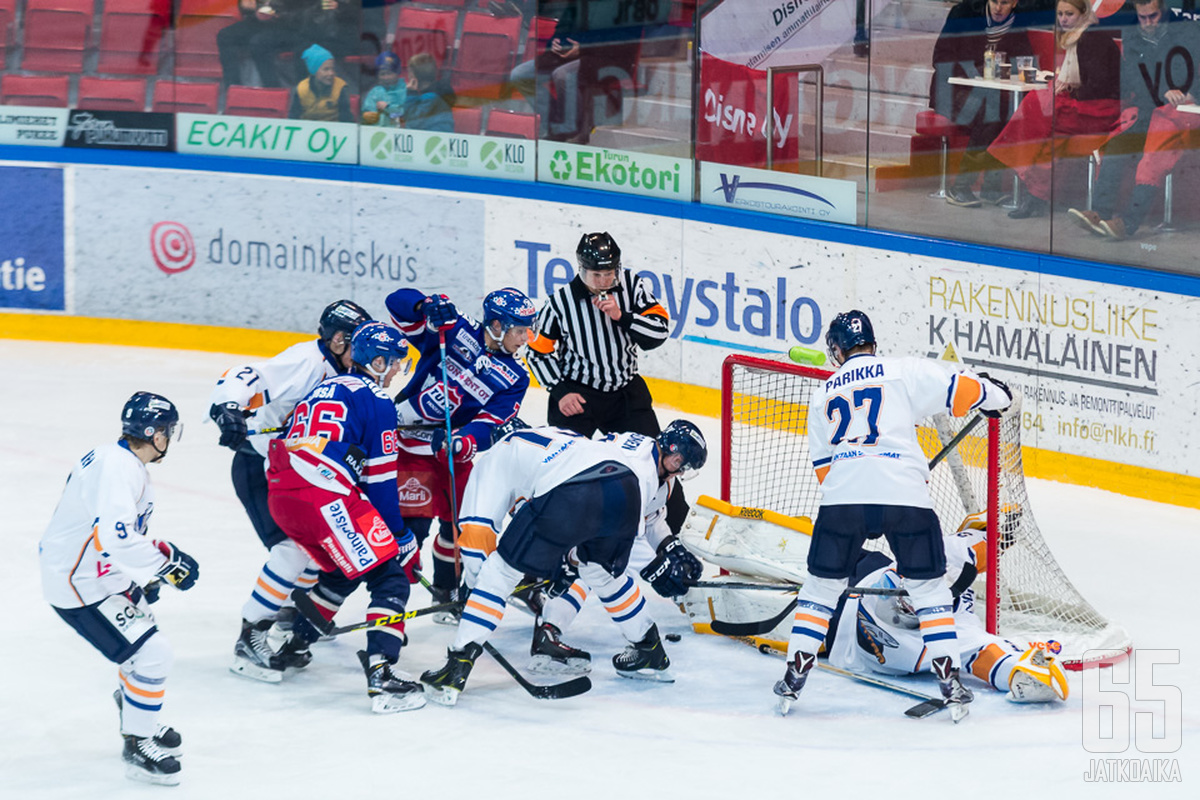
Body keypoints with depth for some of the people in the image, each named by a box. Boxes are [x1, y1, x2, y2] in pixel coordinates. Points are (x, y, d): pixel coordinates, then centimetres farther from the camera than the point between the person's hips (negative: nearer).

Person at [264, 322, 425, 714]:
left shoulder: (324, 388, 27)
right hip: (323, 497, -9)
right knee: (388, 577, -7)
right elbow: (381, 479, 1)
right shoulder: (374, 399, 3)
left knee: (344, 570, 29)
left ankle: (294, 641, 33)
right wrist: (401, 537, 9)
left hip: (280, 493, 9)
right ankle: (381, 675, -22)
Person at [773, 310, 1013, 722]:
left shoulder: (823, 395, 23)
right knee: (928, 587, 13)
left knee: (822, 584, 18)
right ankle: (950, 683, 6)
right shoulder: (905, 371, 11)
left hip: (843, 496, 2)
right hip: (906, 494, -2)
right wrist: (995, 394, 25)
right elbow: (959, 389, 5)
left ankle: (794, 677, 15)